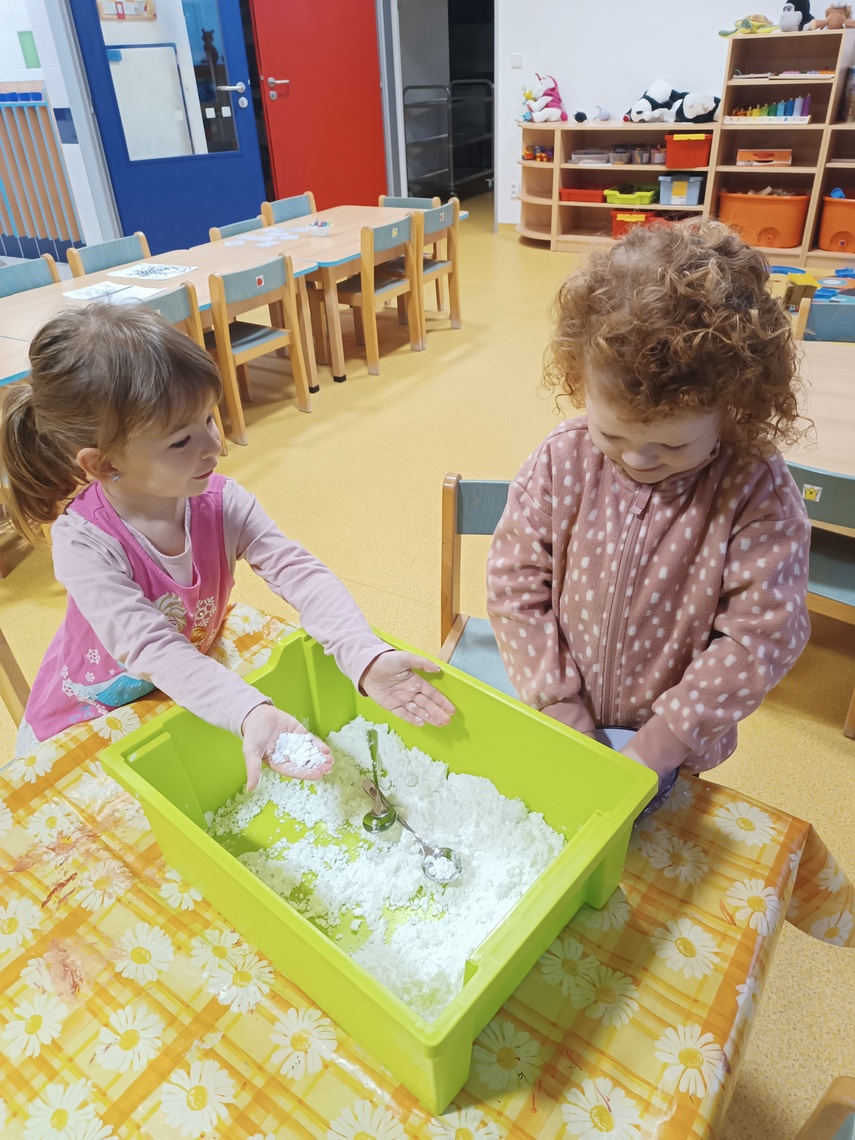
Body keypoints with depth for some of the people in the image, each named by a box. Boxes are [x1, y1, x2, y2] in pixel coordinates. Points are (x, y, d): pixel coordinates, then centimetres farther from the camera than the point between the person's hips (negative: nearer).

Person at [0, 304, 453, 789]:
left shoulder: (223, 504, -18)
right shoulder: (84, 541, -29)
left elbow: (302, 575, -26)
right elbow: (150, 648, -38)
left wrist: (368, 657, -43)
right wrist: (251, 713, -53)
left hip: (188, 702, 3)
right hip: (81, 727, -2)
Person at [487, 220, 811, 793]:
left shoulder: (758, 493, -21)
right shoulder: (563, 460, -17)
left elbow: (761, 635, -20)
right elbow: (516, 584, -13)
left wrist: (662, 743, -22)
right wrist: (560, 704, -15)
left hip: (675, 752, -1)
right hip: (562, 729, 2)